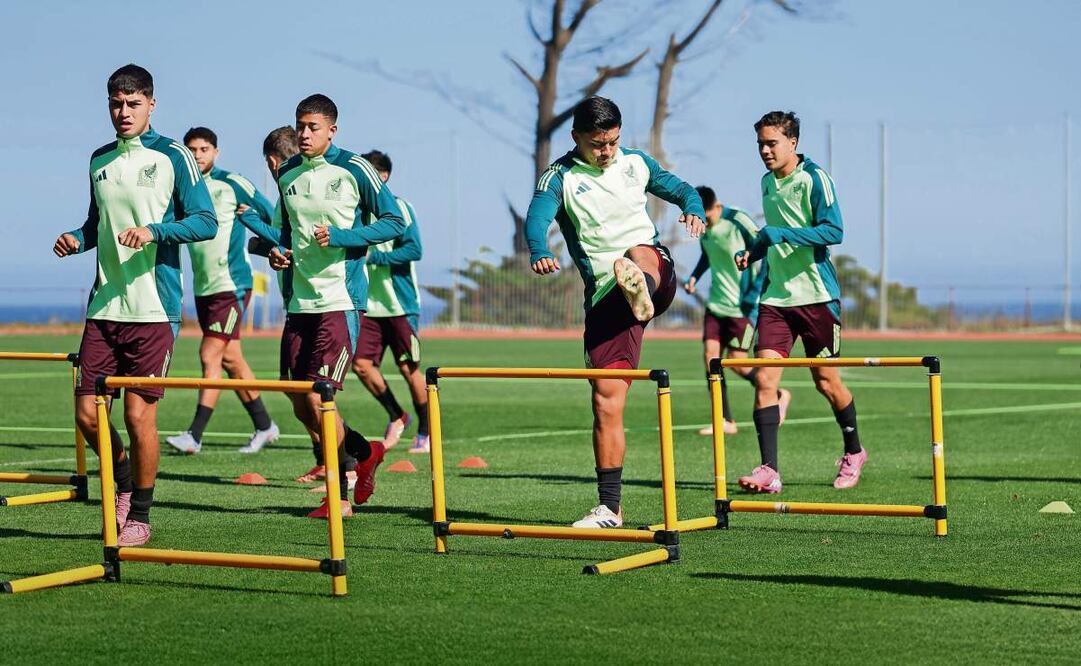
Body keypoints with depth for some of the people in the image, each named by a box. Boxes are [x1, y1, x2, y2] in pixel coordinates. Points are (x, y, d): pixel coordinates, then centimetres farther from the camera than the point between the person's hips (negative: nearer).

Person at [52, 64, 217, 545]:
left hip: (153, 307, -5)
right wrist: (77, 239, 3)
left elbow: (205, 222, -6)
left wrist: (155, 230, -20)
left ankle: (140, 515, 12)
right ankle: (125, 483, 28)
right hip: (104, 306, 5)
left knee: (140, 413, -3)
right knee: (87, 413, 2)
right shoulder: (100, 160, 14)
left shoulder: (172, 157, -3)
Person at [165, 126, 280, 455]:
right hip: (203, 288, 7)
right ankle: (264, 426, 23)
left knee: (210, 355, -12)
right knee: (230, 359, 11)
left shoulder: (232, 184, -6)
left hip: (232, 284, -7)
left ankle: (194, 434, -13)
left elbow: (272, 215, 1)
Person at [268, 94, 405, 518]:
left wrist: (343, 236, -14)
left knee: (317, 397, -13)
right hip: (299, 303, 6)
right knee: (301, 407, 6)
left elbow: (394, 222, -2)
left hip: (340, 301, -6)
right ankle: (366, 452, 31)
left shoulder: (353, 170, -4)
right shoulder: (287, 175, 12)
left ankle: (339, 495, 4)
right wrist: (278, 251, 6)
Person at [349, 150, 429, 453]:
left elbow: (413, 249, -16)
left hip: (400, 304, -5)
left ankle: (425, 432, 14)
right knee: (361, 364, -4)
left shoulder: (399, 207, -6)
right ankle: (396, 417, 17)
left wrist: (373, 256, -20)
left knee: (408, 368, -1)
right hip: (369, 305, 5)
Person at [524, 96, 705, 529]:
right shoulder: (560, 177, -2)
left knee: (639, 254, -35)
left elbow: (682, 189, 18)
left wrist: (693, 209, -8)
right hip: (604, 296, -1)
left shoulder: (637, 164, 10)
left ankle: (641, 293, -71)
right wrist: (539, 253, -43)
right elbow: (536, 217, -20)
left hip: (658, 275, 1)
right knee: (606, 398, -6)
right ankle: (609, 508, 0)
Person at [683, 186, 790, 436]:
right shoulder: (703, 228, 3)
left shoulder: (738, 222, -17)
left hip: (742, 305, -7)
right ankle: (725, 420, 0)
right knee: (710, 355, -5)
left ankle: (779, 396, 17)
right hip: (716, 303, 7)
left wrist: (755, 292, -17)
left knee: (737, 362, -7)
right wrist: (694, 277, 6)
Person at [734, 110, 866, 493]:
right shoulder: (767, 182, 13)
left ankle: (853, 452, 30)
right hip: (775, 296, 5)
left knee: (826, 381, 6)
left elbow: (833, 231, -19)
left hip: (816, 295, -5)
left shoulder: (814, 178, -9)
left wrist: (781, 234, -25)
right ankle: (769, 471, -13)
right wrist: (753, 252, 11)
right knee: (764, 379, -10)